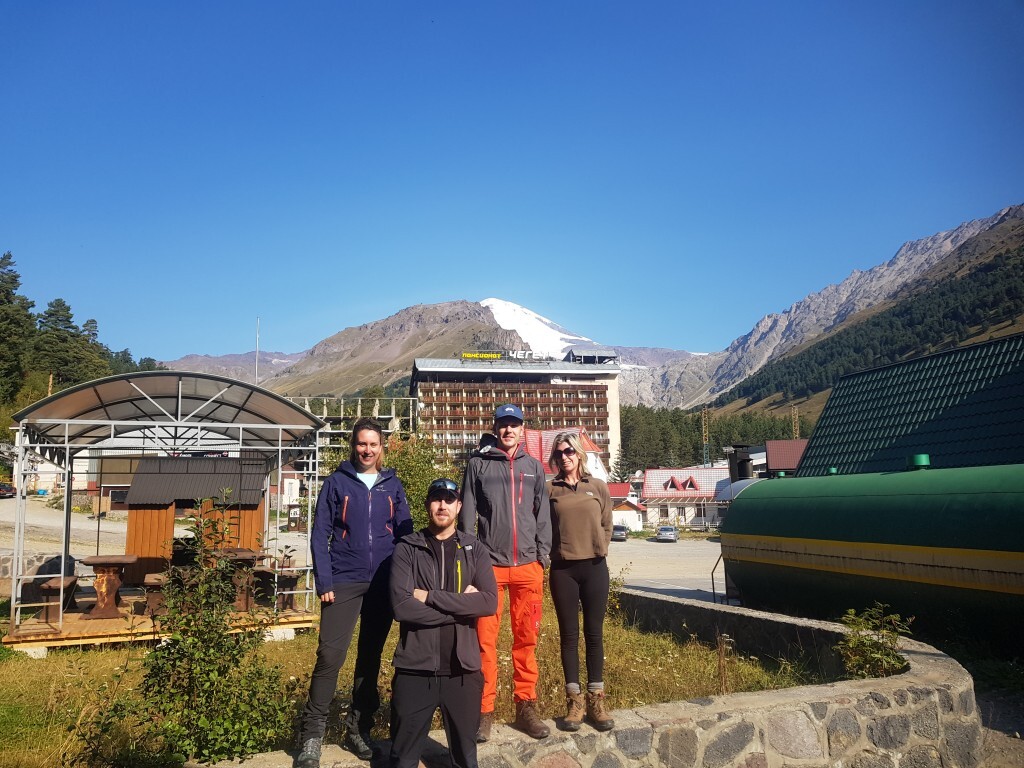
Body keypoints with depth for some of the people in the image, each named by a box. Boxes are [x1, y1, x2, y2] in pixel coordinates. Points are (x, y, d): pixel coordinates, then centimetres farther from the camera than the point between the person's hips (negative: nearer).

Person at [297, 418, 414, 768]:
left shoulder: (393, 485, 8)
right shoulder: (337, 482, 1)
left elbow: (405, 533, 8)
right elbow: (320, 534, -2)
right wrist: (323, 582, -10)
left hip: (383, 584, 3)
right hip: (344, 581, -3)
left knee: (371, 656, 10)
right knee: (330, 655, -10)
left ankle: (358, 730, 23)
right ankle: (312, 737, 2)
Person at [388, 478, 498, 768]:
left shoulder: (475, 550, 4)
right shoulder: (407, 549, -2)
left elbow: (489, 602, -11)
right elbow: (401, 606, -15)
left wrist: (430, 596, -15)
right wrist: (461, 605, -14)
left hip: (462, 667, 2)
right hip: (415, 668, -1)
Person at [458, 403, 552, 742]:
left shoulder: (534, 467, 12)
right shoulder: (478, 464, 3)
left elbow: (542, 515, 11)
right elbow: (467, 513, 1)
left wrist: (542, 555, 3)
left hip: (527, 566, 2)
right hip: (489, 564, -2)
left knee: (526, 638, 7)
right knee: (485, 639, 0)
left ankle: (526, 706, 18)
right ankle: (484, 710, 9)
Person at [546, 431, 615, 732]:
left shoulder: (598, 487, 5)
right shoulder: (550, 490, 3)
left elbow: (607, 527, 10)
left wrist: (599, 550, 0)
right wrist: (552, 551, -3)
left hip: (594, 567, 1)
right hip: (563, 569, 0)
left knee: (594, 634, 6)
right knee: (569, 635, 5)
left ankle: (596, 699, 15)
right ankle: (574, 701, 14)